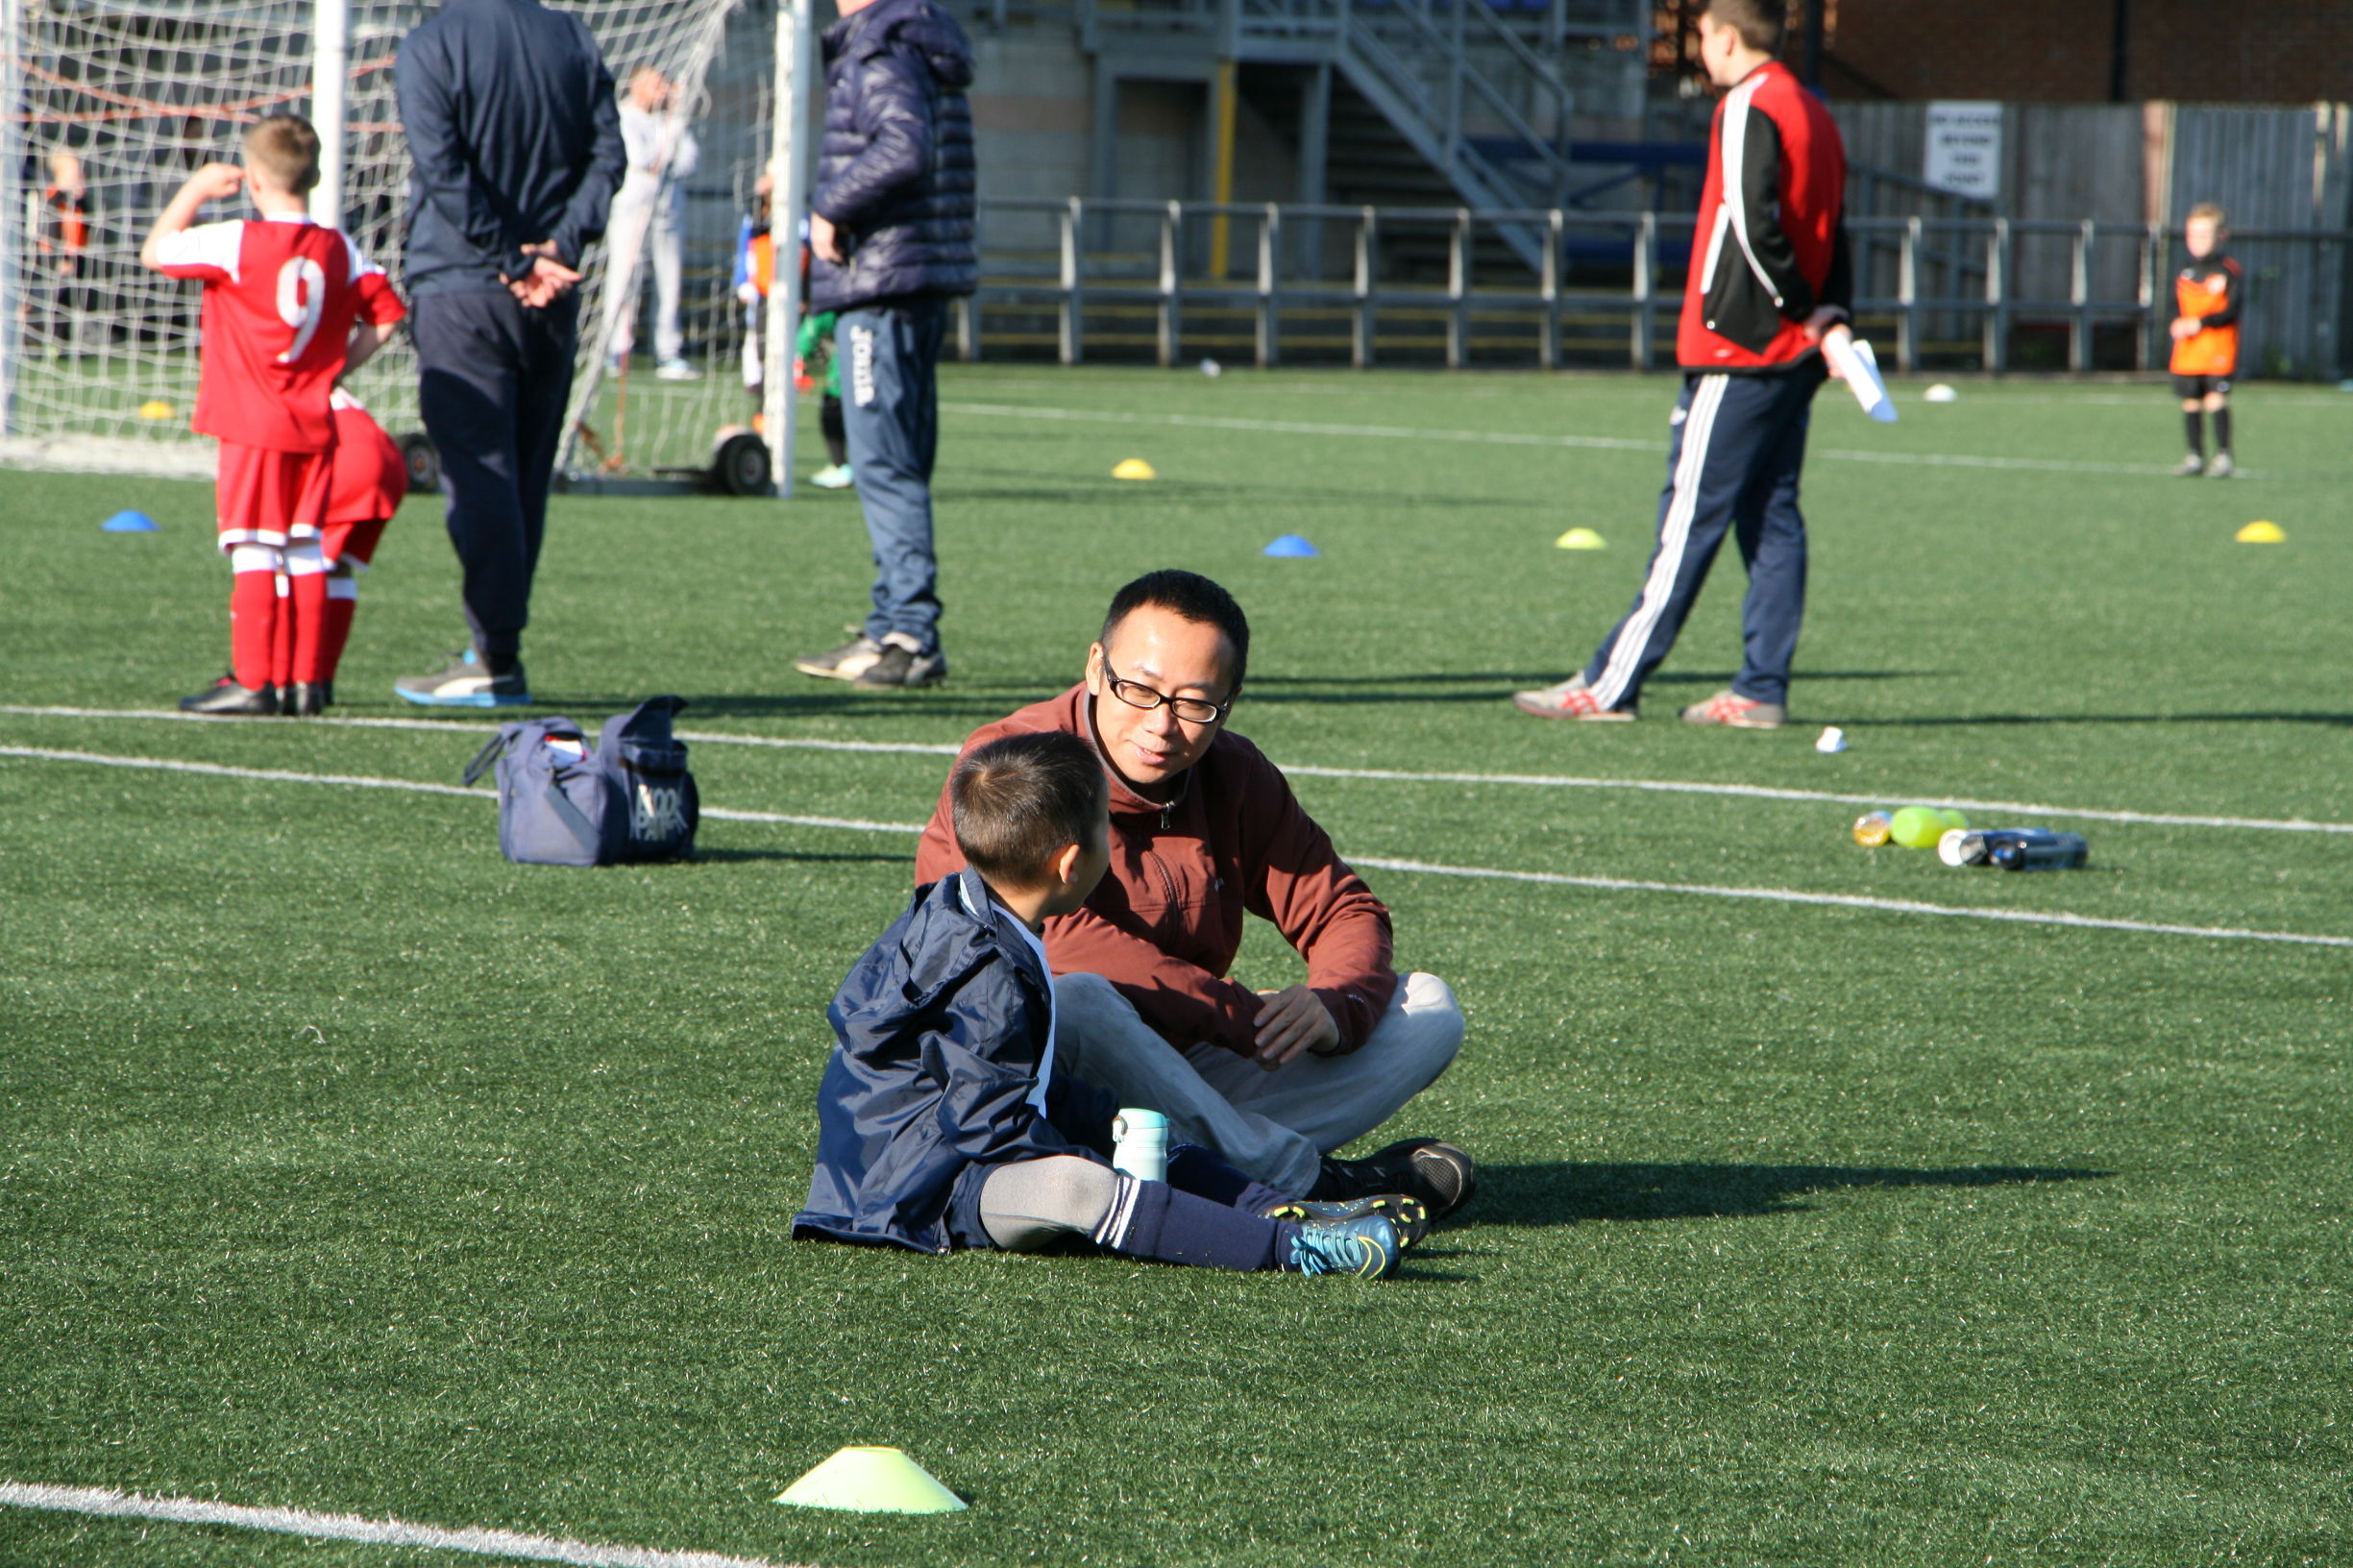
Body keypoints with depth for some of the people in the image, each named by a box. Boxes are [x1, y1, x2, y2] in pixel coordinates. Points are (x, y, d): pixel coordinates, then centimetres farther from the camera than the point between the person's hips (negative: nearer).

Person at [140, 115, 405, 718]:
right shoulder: (338, 248, 5)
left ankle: (251, 680, -6)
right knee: (306, 551, 9)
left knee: (254, 551, -4)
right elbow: (386, 314, 6)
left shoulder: (237, 243, -11)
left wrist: (195, 190, 9)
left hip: (253, 425, -5)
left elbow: (155, 253, -1)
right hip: (315, 424, 5)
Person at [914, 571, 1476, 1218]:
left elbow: (1346, 913, 11)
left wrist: (1334, 1007, -14)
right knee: (1071, 1001, -40)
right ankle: (1305, 1180, -27)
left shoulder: (1235, 777, 8)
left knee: (1426, 1007, -3)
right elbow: (1058, 939, -26)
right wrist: (1245, 1016, -27)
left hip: (1176, 1077, 6)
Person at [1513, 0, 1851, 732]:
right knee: (1770, 518, 8)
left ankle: (1610, 686, -5)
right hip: (1793, 362, 9)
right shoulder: (1815, 115, 17)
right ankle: (1761, 690, 5)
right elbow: (1831, 235, 16)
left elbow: (1753, 225, -20)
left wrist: (1804, 311, -14)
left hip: (1737, 345, -9)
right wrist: (1831, 314, 8)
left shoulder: (1748, 109, -11)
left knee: (1690, 518, -7)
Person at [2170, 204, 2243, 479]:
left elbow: (2231, 312, -11)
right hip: (2187, 352, 5)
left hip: (2218, 351, -5)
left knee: (2216, 399, -12)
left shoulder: (2230, 271, -4)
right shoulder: (2185, 274, 13)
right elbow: (2177, 309, 15)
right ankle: (2195, 456, 13)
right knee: (2191, 402, 5)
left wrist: (2199, 324, -19)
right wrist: (2178, 325, -8)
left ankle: (2223, 455, -6)